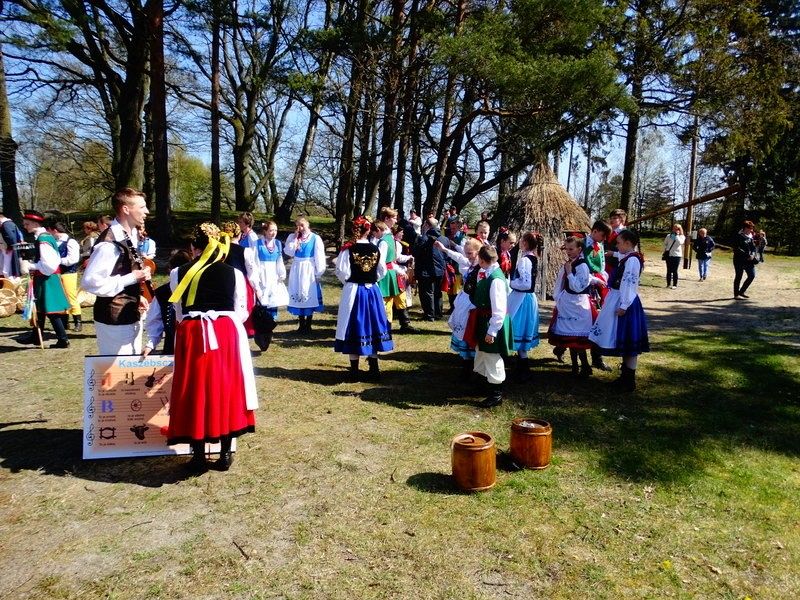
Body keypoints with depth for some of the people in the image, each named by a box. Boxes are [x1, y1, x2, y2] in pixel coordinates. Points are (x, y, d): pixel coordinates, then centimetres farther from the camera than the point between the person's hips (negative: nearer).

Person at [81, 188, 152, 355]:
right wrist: (133, 278, -22)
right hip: (114, 320, -9)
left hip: (132, 315, 9)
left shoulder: (131, 235, 8)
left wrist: (137, 296, 8)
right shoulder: (109, 243, -21)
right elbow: (90, 282, -26)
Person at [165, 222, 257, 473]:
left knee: (195, 393, 10)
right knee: (226, 391, 12)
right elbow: (241, 313, 8)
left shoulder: (178, 273, 5)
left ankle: (199, 457, 17)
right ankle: (225, 454, 20)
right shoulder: (233, 273, 4)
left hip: (191, 335, 0)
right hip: (227, 334, 0)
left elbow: (179, 314, 11)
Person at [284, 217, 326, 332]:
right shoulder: (292, 237, 5)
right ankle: (302, 324, 18)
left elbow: (319, 257, -7)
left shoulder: (315, 238, -7)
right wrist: (295, 238, -10)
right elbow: (288, 252, -6)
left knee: (310, 296, 1)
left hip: (309, 270, -3)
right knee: (298, 296, 7)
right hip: (297, 270, 3)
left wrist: (318, 273, -9)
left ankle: (308, 325, 11)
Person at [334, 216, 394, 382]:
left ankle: (354, 371, 10)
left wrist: (349, 282, 7)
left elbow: (342, 272, -11)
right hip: (372, 291, 3)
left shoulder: (348, 249, -11)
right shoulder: (376, 249, -2)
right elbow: (382, 272, 5)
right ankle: (374, 370, 17)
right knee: (372, 327, 12)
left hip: (353, 291, -3)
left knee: (354, 329, 5)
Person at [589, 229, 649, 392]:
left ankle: (630, 381, 6)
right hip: (618, 300, 10)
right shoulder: (626, 258, 12)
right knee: (622, 340, 15)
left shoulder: (632, 260, -17)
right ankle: (625, 376, 26)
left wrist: (623, 306, -23)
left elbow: (630, 284, -21)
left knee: (628, 341, -2)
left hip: (625, 302, -10)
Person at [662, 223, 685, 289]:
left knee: (675, 271, -2)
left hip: (677, 255, -2)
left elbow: (679, 242, -18)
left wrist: (677, 235, -14)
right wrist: (665, 250, 7)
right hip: (668, 255, 2)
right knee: (669, 270, 7)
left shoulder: (682, 237, 2)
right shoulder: (669, 236, 6)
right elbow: (665, 244, 16)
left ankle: (675, 284, 4)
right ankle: (668, 284, 13)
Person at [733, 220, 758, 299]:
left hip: (749, 260, 7)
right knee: (738, 277, 1)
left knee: (752, 275, 4)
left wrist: (753, 254, -6)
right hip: (739, 260, -7)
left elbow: (753, 247, 14)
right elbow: (737, 249, -17)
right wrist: (747, 255, -19)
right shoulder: (739, 237, -10)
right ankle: (736, 294, 12)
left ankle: (741, 291, 17)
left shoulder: (750, 237, 11)